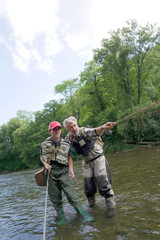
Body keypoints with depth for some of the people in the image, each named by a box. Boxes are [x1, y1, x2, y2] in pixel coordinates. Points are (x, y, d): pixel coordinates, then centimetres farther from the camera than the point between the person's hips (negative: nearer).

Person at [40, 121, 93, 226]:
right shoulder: (45, 144, 2)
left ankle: (84, 214, 4)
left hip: (63, 171, -1)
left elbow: (69, 157, 11)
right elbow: (41, 156, 15)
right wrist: (45, 164, -5)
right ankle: (62, 218, 22)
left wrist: (70, 169, -2)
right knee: (55, 198, 6)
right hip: (50, 171, 1)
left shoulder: (66, 144, 2)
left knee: (71, 193, -8)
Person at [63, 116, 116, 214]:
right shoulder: (69, 138, -4)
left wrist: (102, 128, -67)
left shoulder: (84, 131, -23)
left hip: (98, 159, -5)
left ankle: (112, 207, 9)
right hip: (86, 162, 5)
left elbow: (94, 132, -46)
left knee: (103, 183, -7)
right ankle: (92, 203, 35)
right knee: (88, 185, 10)